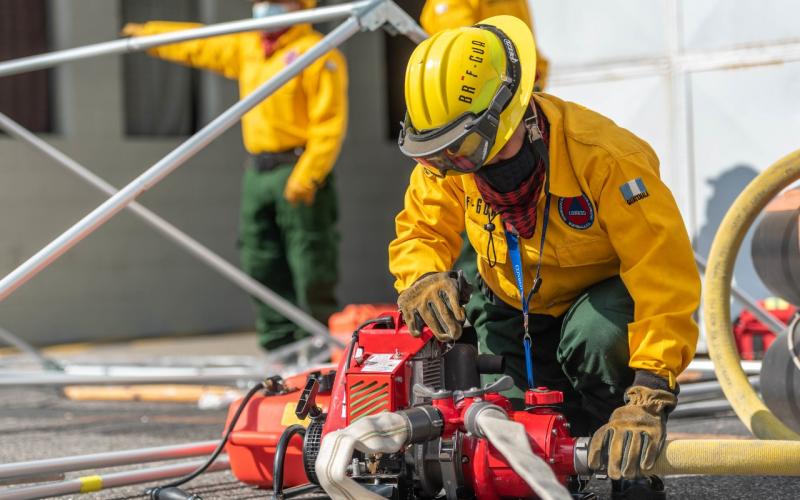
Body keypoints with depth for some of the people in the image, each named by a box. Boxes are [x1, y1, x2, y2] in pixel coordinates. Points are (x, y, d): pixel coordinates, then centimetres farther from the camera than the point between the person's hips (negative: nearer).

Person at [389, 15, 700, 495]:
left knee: (597, 337, -38)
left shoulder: (602, 158, -36)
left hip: (606, 293, -4)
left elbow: (666, 280, -38)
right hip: (512, 309, 4)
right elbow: (421, 233, -4)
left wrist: (647, 400, -48)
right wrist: (423, 279, -31)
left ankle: (629, 473, -15)